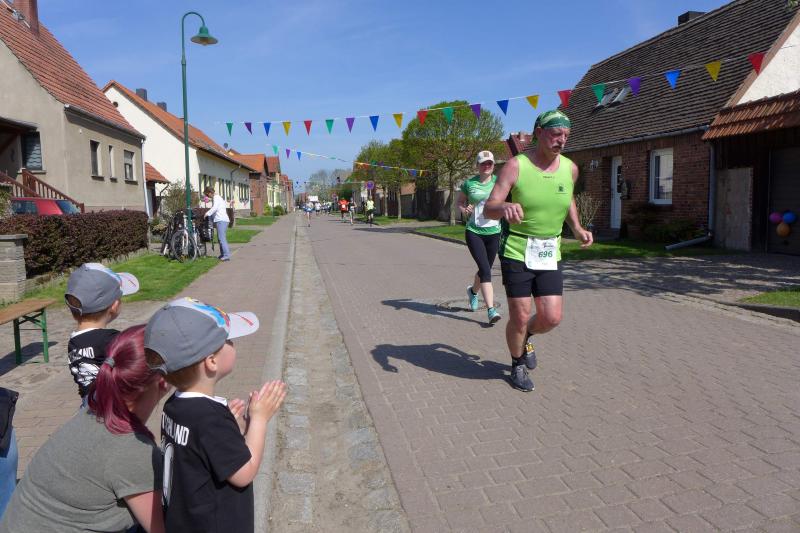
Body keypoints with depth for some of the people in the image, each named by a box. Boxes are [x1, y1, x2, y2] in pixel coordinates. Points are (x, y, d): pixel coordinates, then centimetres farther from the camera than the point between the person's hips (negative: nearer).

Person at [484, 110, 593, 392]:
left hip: (549, 254, 4)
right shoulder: (516, 166, -12)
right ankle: (518, 365, 29)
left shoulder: (570, 168, 2)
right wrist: (505, 206, -39)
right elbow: (488, 208, -16)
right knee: (519, 318, 1)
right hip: (516, 252, -4)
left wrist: (577, 228, 7)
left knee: (552, 318, -1)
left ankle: (526, 336, 34)